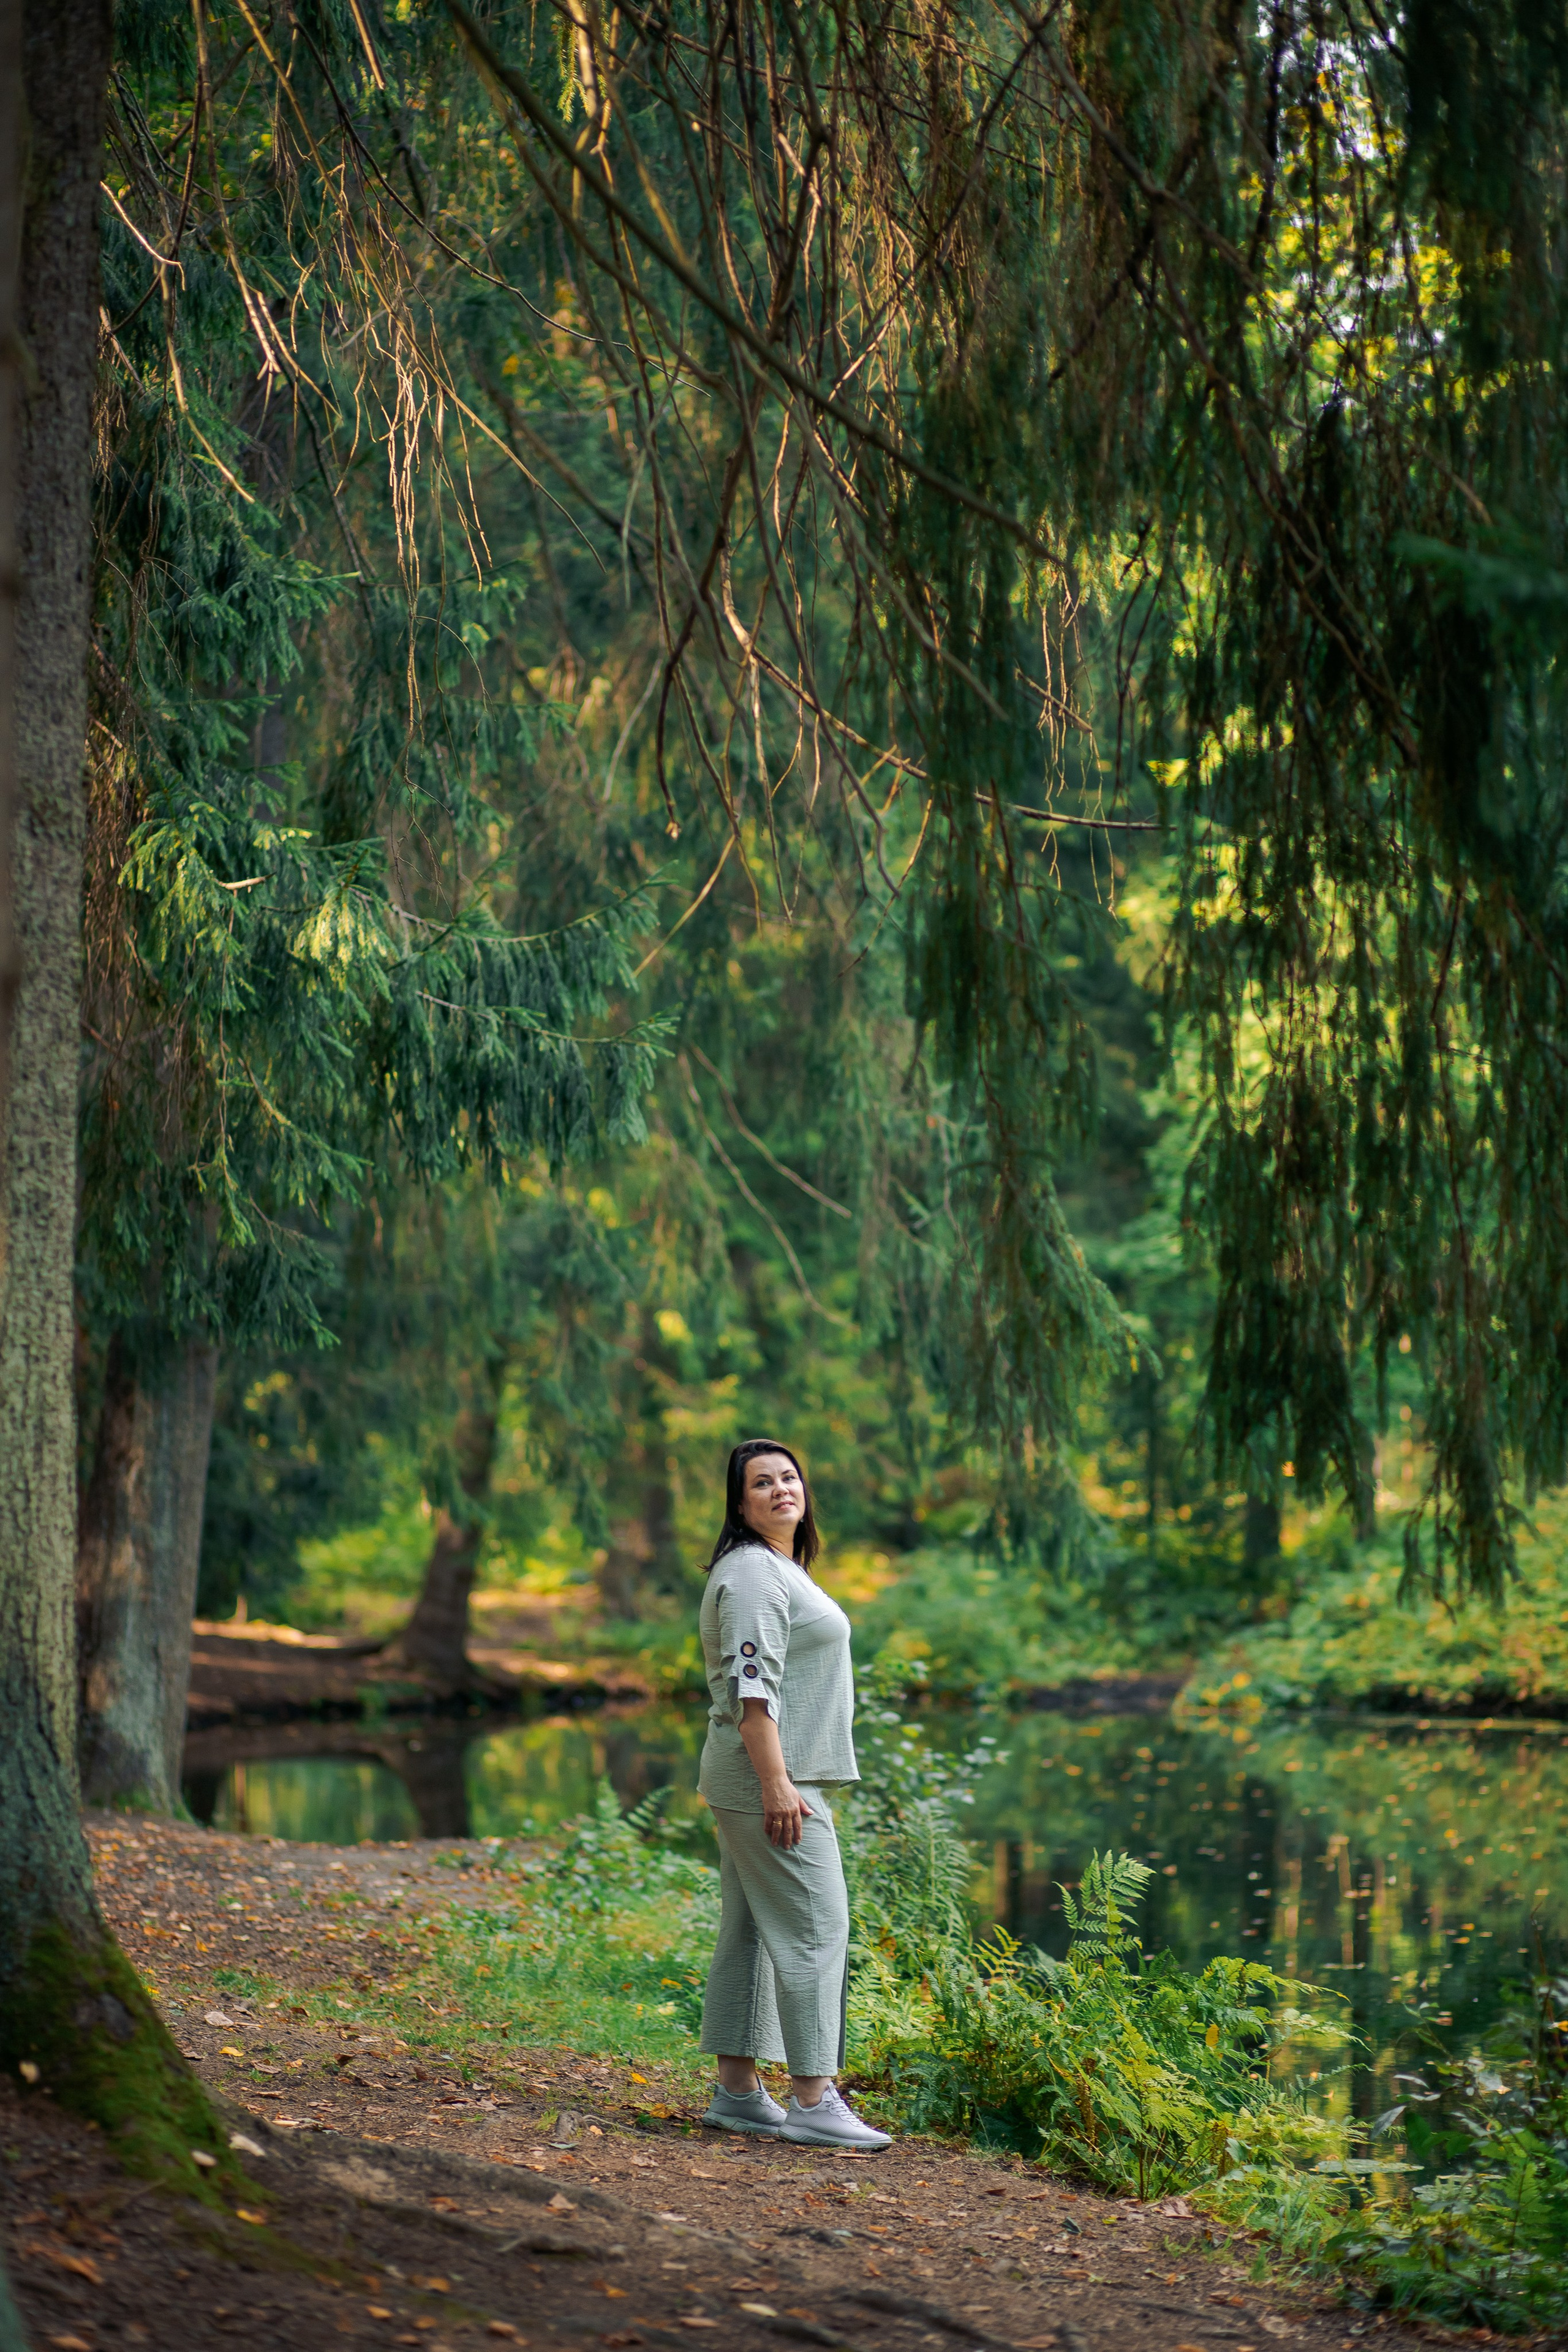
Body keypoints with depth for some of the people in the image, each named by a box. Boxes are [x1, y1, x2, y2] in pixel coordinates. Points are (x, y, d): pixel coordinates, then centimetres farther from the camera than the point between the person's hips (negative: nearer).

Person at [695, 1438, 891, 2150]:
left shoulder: (782, 1570, 20)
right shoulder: (753, 1573, -13)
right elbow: (751, 1686, -21)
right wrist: (776, 1784, -25)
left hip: (779, 1777, 10)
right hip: (771, 1777, -10)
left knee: (750, 1931, 10)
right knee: (815, 1927, -11)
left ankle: (736, 2092, 14)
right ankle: (813, 2101, -11)